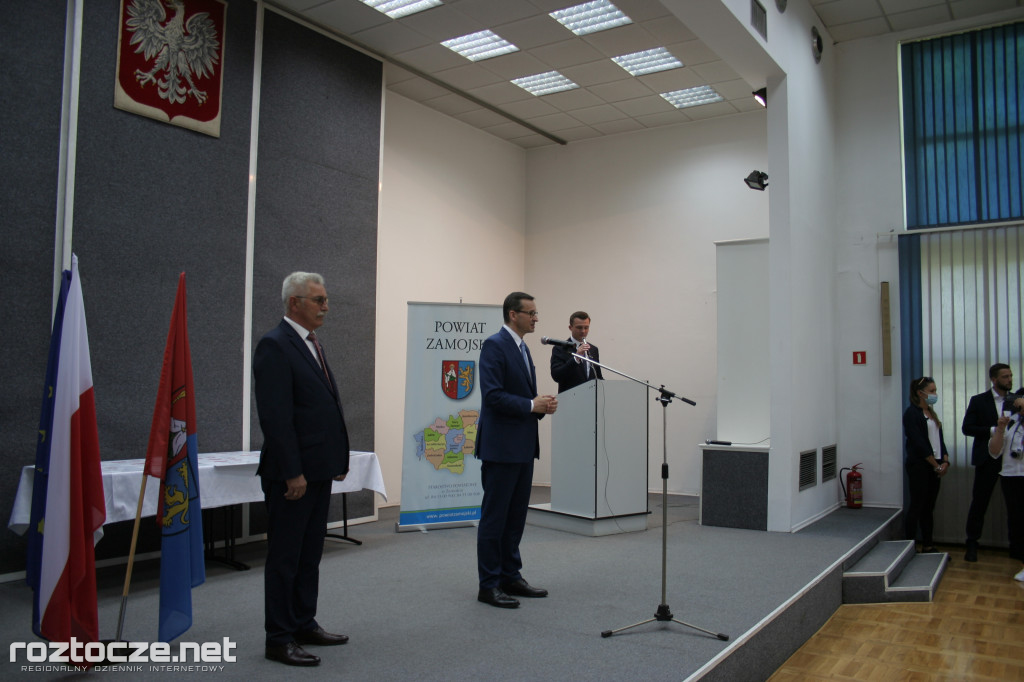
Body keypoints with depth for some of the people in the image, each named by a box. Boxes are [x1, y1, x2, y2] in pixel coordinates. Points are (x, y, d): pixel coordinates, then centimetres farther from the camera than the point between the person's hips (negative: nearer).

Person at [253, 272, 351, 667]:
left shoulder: (312, 344, 15)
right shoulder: (275, 346, -14)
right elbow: (275, 417, -20)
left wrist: (338, 458, 14)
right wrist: (292, 472, -21)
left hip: (319, 470, 9)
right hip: (293, 473, -9)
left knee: (310, 555, 17)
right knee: (285, 557, 3)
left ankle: (304, 624, 29)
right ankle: (279, 638, 15)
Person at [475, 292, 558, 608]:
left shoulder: (522, 348, 17)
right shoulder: (494, 345, -13)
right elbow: (492, 395, -22)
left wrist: (543, 404, 3)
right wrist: (532, 405, -18)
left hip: (523, 446, 9)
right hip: (501, 446, -9)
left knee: (516, 515, 15)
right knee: (494, 516, -1)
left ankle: (511, 576, 26)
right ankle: (489, 585, 8)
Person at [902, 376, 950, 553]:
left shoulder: (931, 412, 15)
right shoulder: (912, 414, -10)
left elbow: (939, 438, 14)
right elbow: (919, 443, -15)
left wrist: (945, 461, -1)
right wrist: (936, 465, -11)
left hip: (935, 467, 8)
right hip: (919, 466, -8)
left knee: (929, 507, 11)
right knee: (917, 506, -5)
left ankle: (928, 546, 17)